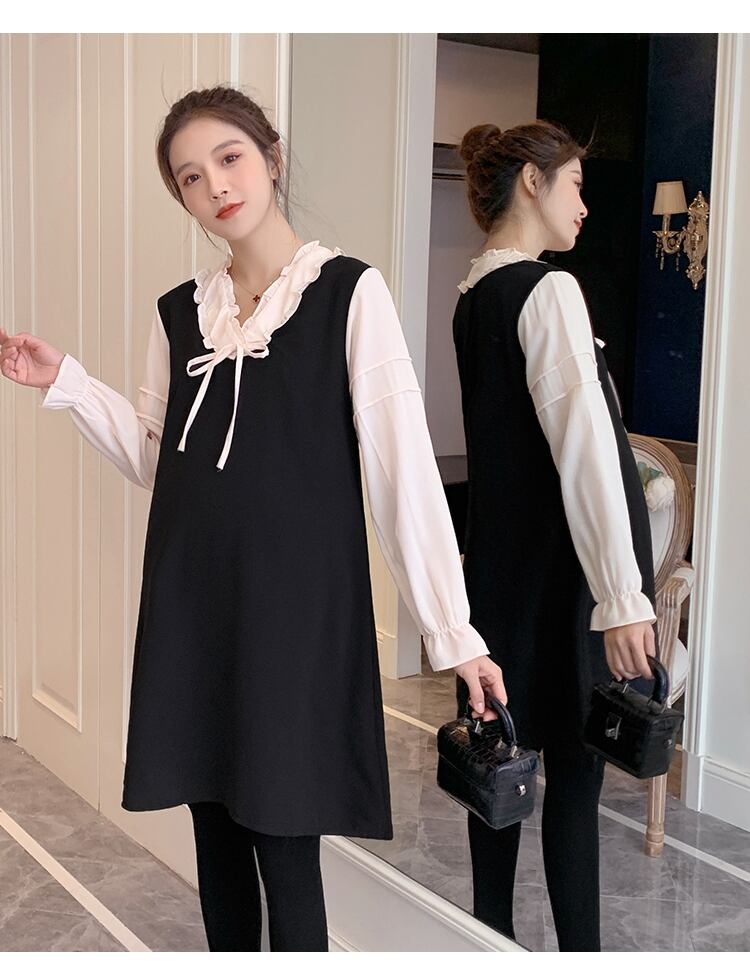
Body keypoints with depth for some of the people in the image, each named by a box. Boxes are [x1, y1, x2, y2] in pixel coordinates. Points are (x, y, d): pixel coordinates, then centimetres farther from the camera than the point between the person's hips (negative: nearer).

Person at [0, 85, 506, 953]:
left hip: (296, 603, -5)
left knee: (286, 850, 1)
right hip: (191, 605, 5)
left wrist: (452, 630, -13)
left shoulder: (348, 292, -6)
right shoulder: (178, 312, 10)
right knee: (215, 830, 14)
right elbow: (155, 459, 13)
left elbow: (402, 463, -10)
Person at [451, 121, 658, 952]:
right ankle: (578, 949, 8)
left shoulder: (474, 296, 12)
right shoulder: (549, 291, -15)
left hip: (499, 556, 9)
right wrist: (623, 597, -30)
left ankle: (492, 934, 26)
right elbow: (583, 443, -25)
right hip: (561, 564, -8)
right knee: (576, 763, -1)